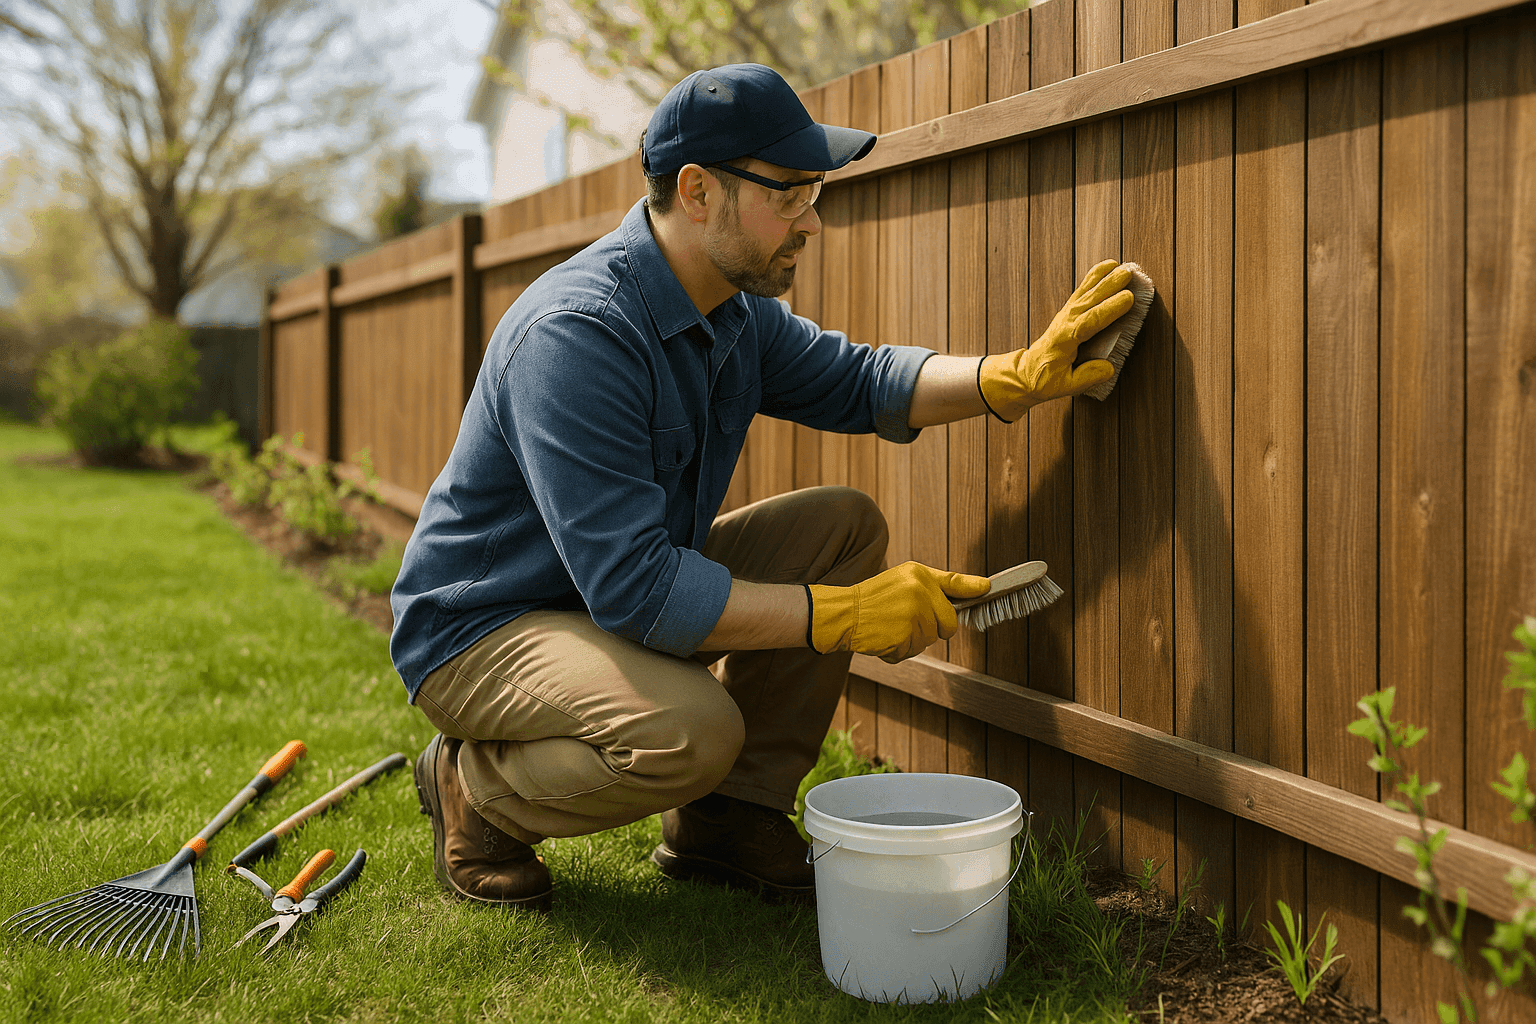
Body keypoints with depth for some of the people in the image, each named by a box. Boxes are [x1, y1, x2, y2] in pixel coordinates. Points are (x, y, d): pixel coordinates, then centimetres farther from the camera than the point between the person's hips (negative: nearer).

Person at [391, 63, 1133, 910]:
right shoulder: (576, 334, -30)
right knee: (693, 731, -35)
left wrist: (1018, 377, -7)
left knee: (843, 524, -2)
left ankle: (726, 820, 4)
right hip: (479, 632, -9)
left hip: (628, 592, 9)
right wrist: (845, 614, -32)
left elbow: (854, 381, 11)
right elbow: (633, 586, -34)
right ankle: (473, 791, -4)